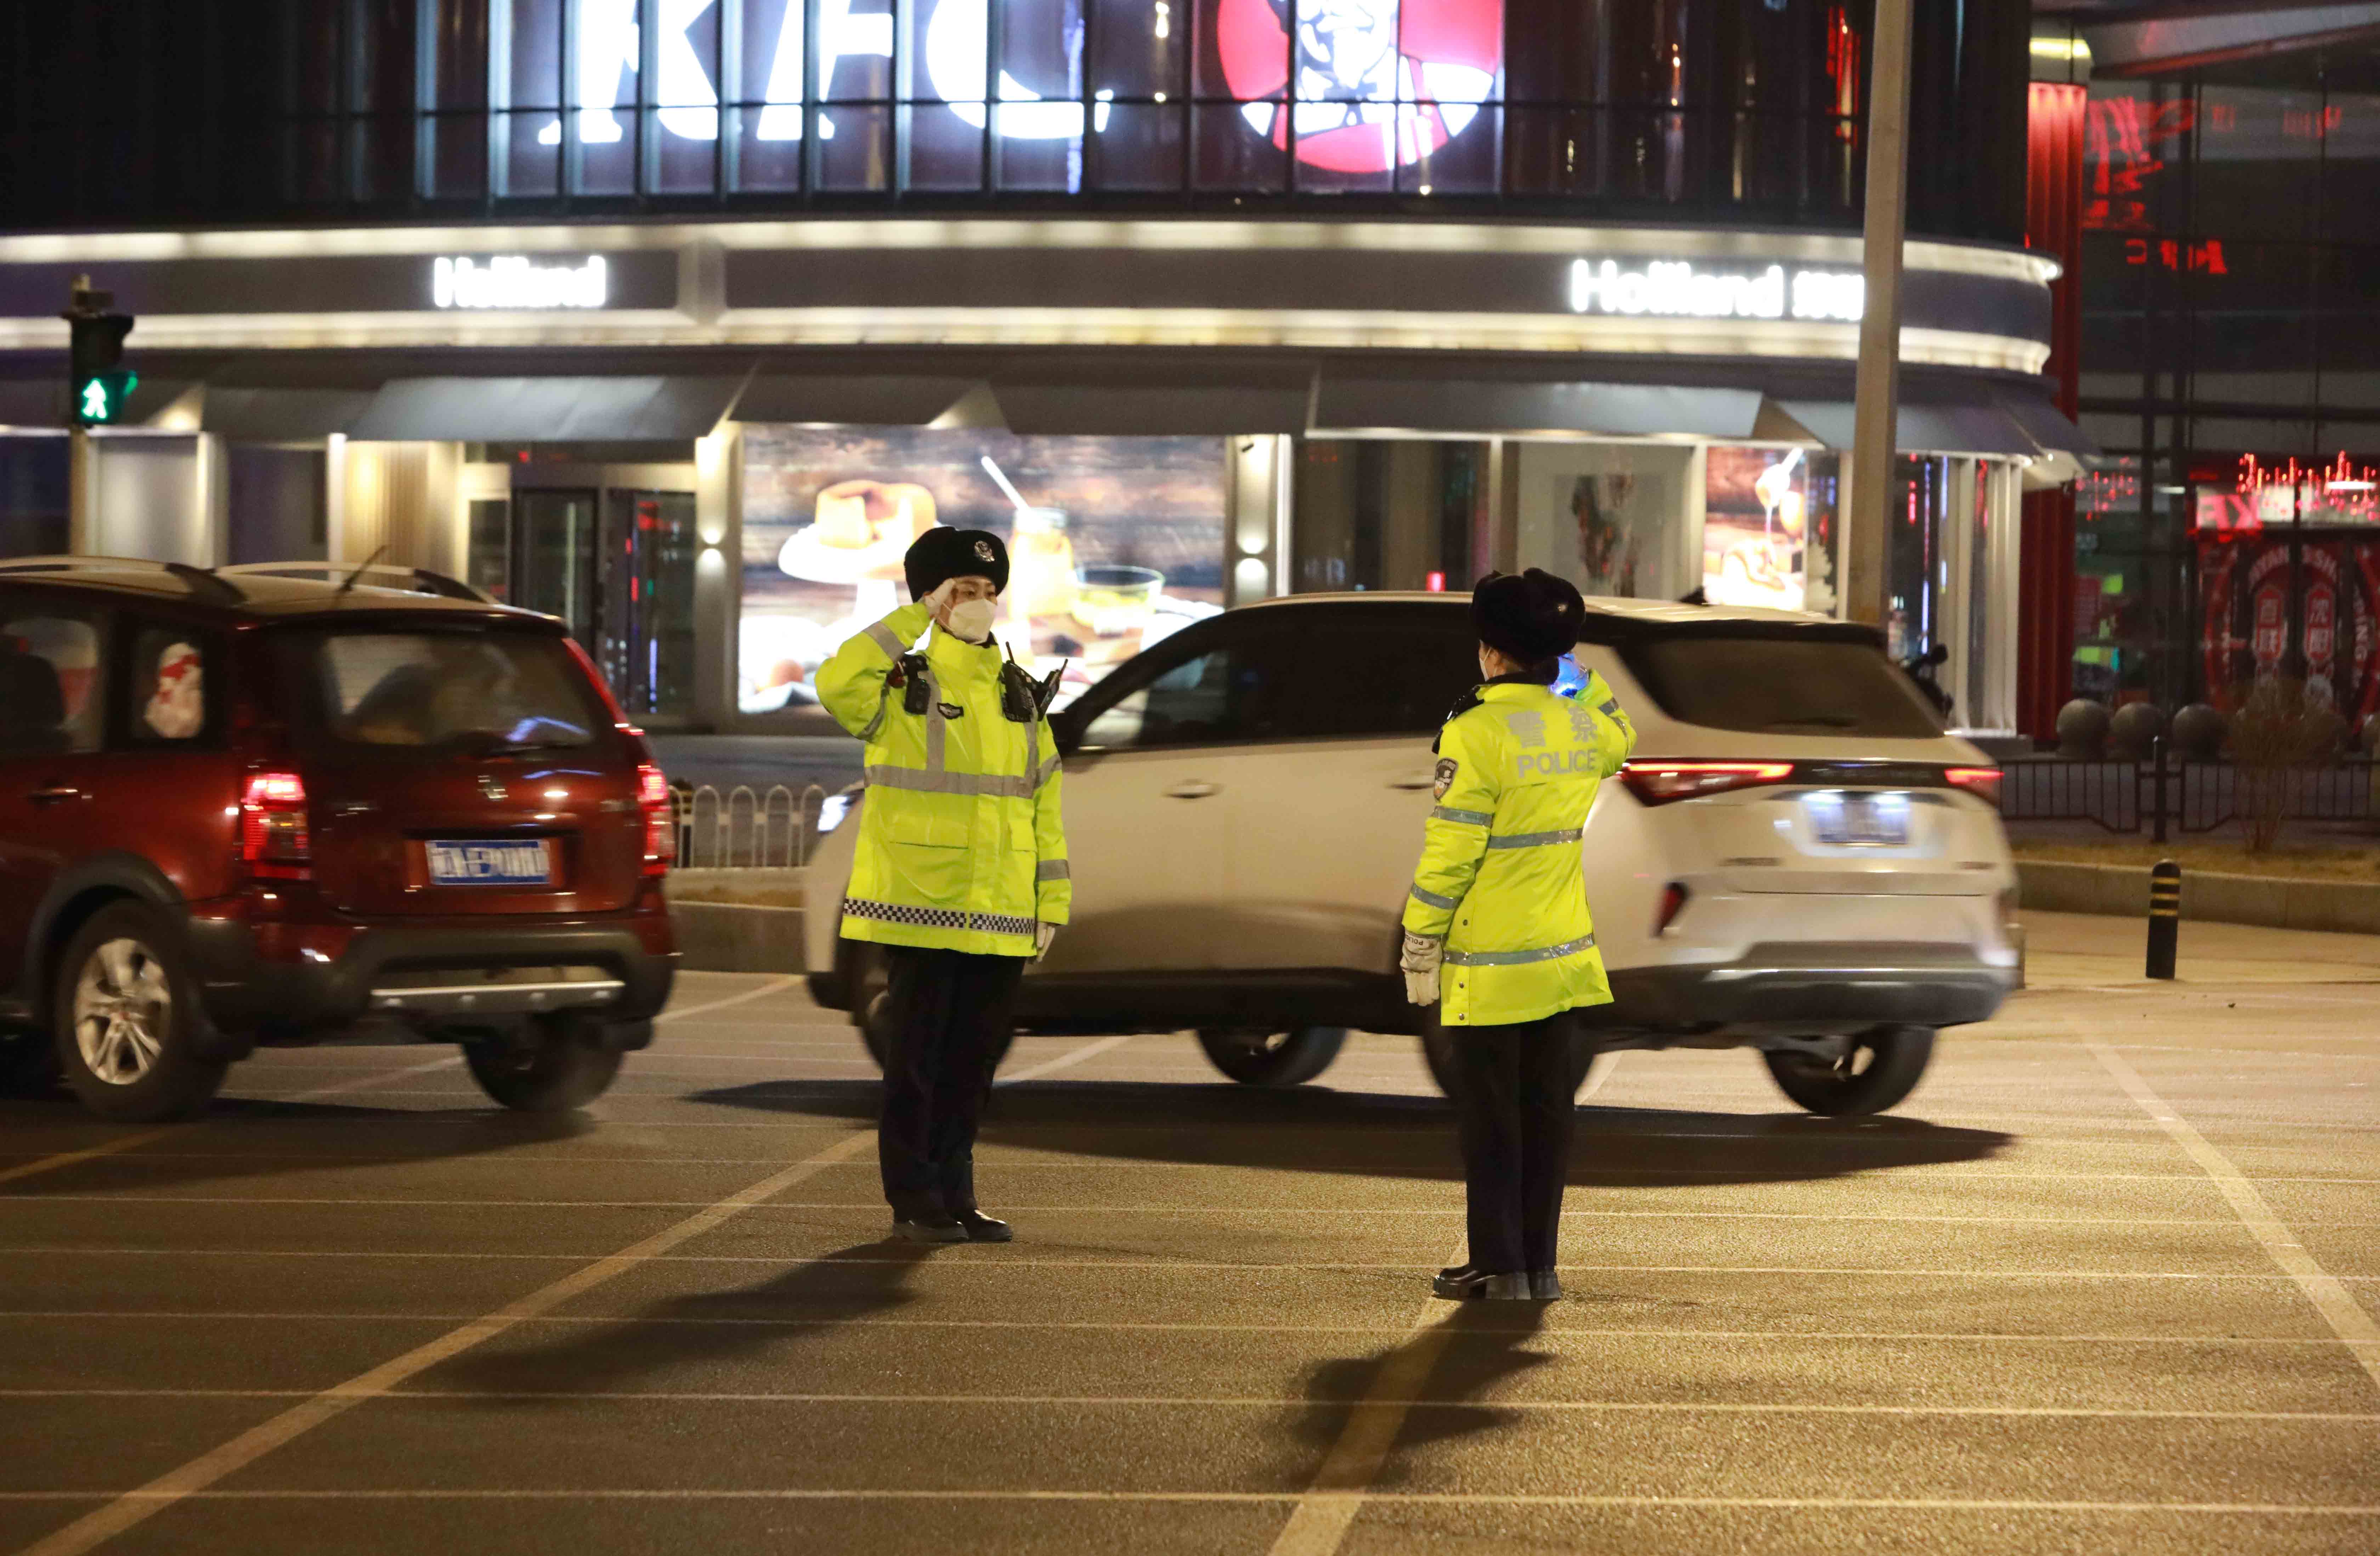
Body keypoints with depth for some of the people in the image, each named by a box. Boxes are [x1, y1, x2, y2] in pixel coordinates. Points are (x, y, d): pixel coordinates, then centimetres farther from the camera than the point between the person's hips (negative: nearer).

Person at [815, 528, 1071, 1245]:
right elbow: (835, 683, -26)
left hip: (1000, 918, 5)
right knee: (918, 1063, -1)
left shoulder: (1020, 698, 12)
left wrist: (1052, 904, 8)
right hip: (919, 909, -5)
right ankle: (913, 1203, 6)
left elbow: (1044, 806, 14)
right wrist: (916, 618, -19)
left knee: (974, 1063, 9)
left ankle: (956, 1195, 18)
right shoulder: (901, 688, -3)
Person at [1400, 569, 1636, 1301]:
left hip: (1488, 967, -6)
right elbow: (1622, 737, 30)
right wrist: (1580, 677, 18)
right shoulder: (1584, 725, 3)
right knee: (1547, 1114, 10)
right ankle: (1540, 1263, 13)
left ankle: (1499, 1266, 4)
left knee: (1491, 1122, 2)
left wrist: (1420, 947, -7)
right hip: (1563, 959, 6)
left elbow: (1448, 854, -16)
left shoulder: (1477, 732, -16)